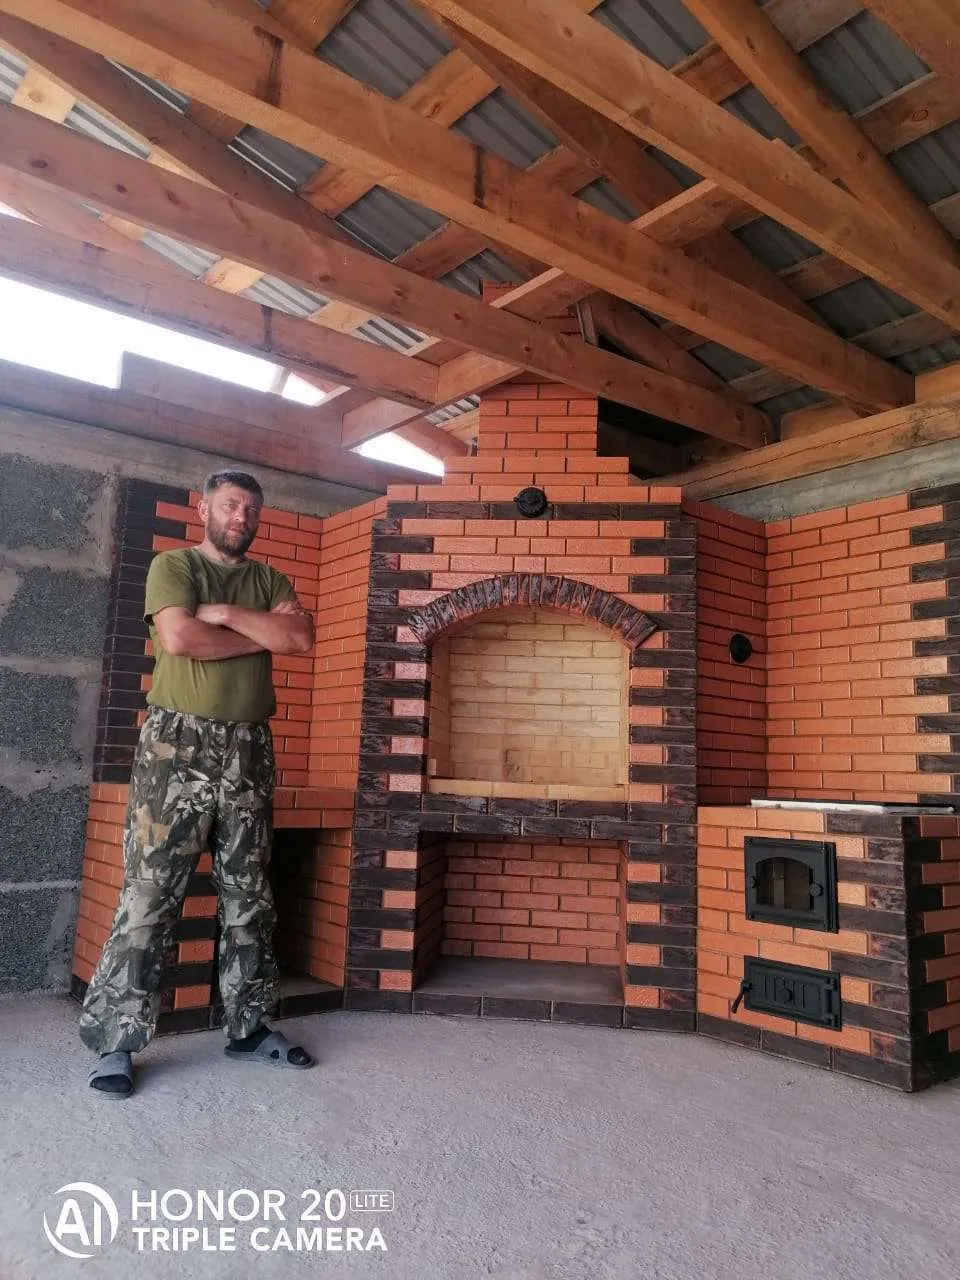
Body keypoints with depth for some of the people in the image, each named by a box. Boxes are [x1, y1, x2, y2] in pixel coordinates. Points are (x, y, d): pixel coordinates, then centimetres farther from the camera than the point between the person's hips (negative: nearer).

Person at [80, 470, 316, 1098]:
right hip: (178, 744, -4)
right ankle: (116, 1039, 7)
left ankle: (249, 1026, 20)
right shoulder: (173, 565, 2)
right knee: (150, 893, -3)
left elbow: (303, 638, -3)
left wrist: (227, 613, -11)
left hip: (249, 749, 5)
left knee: (250, 896, 9)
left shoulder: (271, 581, 14)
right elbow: (179, 638, -16)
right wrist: (264, 635, -7)